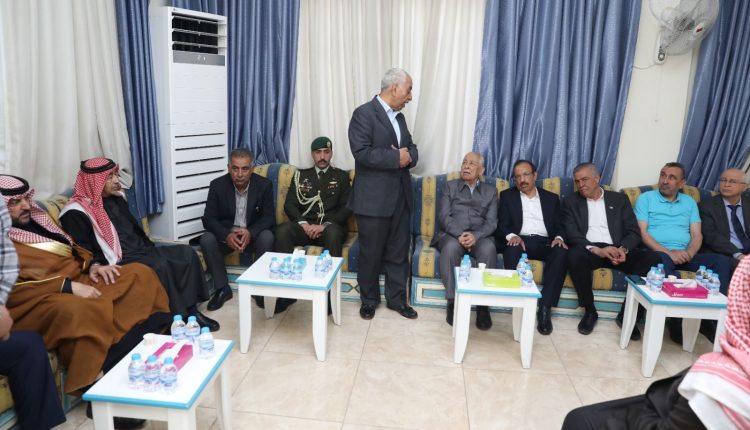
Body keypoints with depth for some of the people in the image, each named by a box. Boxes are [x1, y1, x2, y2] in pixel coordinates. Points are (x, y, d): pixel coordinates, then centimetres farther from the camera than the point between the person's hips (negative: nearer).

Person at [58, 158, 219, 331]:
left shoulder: (116, 198, 15)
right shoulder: (76, 213, -9)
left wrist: (150, 249, 12)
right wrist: (98, 268, -28)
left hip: (141, 251, 8)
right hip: (120, 261, -8)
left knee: (186, 253, -11)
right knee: (160, 266, -33)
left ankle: (191, 310, -10)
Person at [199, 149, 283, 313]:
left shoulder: (264, 185, -9)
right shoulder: (217, 185, -8)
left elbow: (269, 217, -9)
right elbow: (209, 218, -9)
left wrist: (250, 232, -29)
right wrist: (226, 235, -29)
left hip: (253, 235, -1)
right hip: (225, 235, 1)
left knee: (267, 237, -32)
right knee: (206, 239, -28)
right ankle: (223, 288, -13)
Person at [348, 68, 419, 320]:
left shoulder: (399, 116, 15)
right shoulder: (364, 113, -10)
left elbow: (411, 148, 17)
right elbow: (362, 152, -20)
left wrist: (408, 156, -6)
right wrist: (396, 158, -16)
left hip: (400, 196, 7)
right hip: (373, 198, -7)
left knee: (399, 251, 12)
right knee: (371, 252, 6)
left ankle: (397, 298, 25)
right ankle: (369, 299, 23)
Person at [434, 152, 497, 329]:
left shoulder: (490, 191, 17)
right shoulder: (450, 186, 15)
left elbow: (491, 222, 3)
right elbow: (444, 216, 2)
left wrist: (475, 236, -18)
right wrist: (459, 234, -18)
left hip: (480, 236, 1)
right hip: (452, 234, 0)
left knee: (489, 248, -34)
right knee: (451, 247, -36)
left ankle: (483, 305, -27)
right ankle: (453, 302, -27)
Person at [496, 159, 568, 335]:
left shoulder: (551, 198, 20)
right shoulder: (507, 196, 14)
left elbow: (559, 226, 12)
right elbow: (502, 225, 4)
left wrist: (558, 237, -12)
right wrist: (512, 236, -19)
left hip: (545, 243, 2)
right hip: (519, 240, -2)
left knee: (562, 252, -31)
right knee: (513, 249, -37)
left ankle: (545, 307, -28)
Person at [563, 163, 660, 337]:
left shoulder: (620, 199, 17)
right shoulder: (571, 202, 12)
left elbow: (634, 231, 8)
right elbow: (571, 234, -3)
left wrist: (623, 249, -15)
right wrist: (596, 249, -20)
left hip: (617, 249, 2)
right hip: (589, 250, -2)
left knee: (653, 259, -26)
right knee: (575, 256, -37)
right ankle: (590, 311, -16)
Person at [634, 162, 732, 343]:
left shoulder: (689, 202, 19)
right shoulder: (645, 198, 6)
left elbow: (697, 236, 10)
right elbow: (642, 232, -6)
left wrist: (689, 253, -13)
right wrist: (668, 252, -18)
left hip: (684, 255, 5)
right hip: (658, 253, -4)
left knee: (722, 261, -20)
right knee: (664, 261, -39)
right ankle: (676, 319, -33)